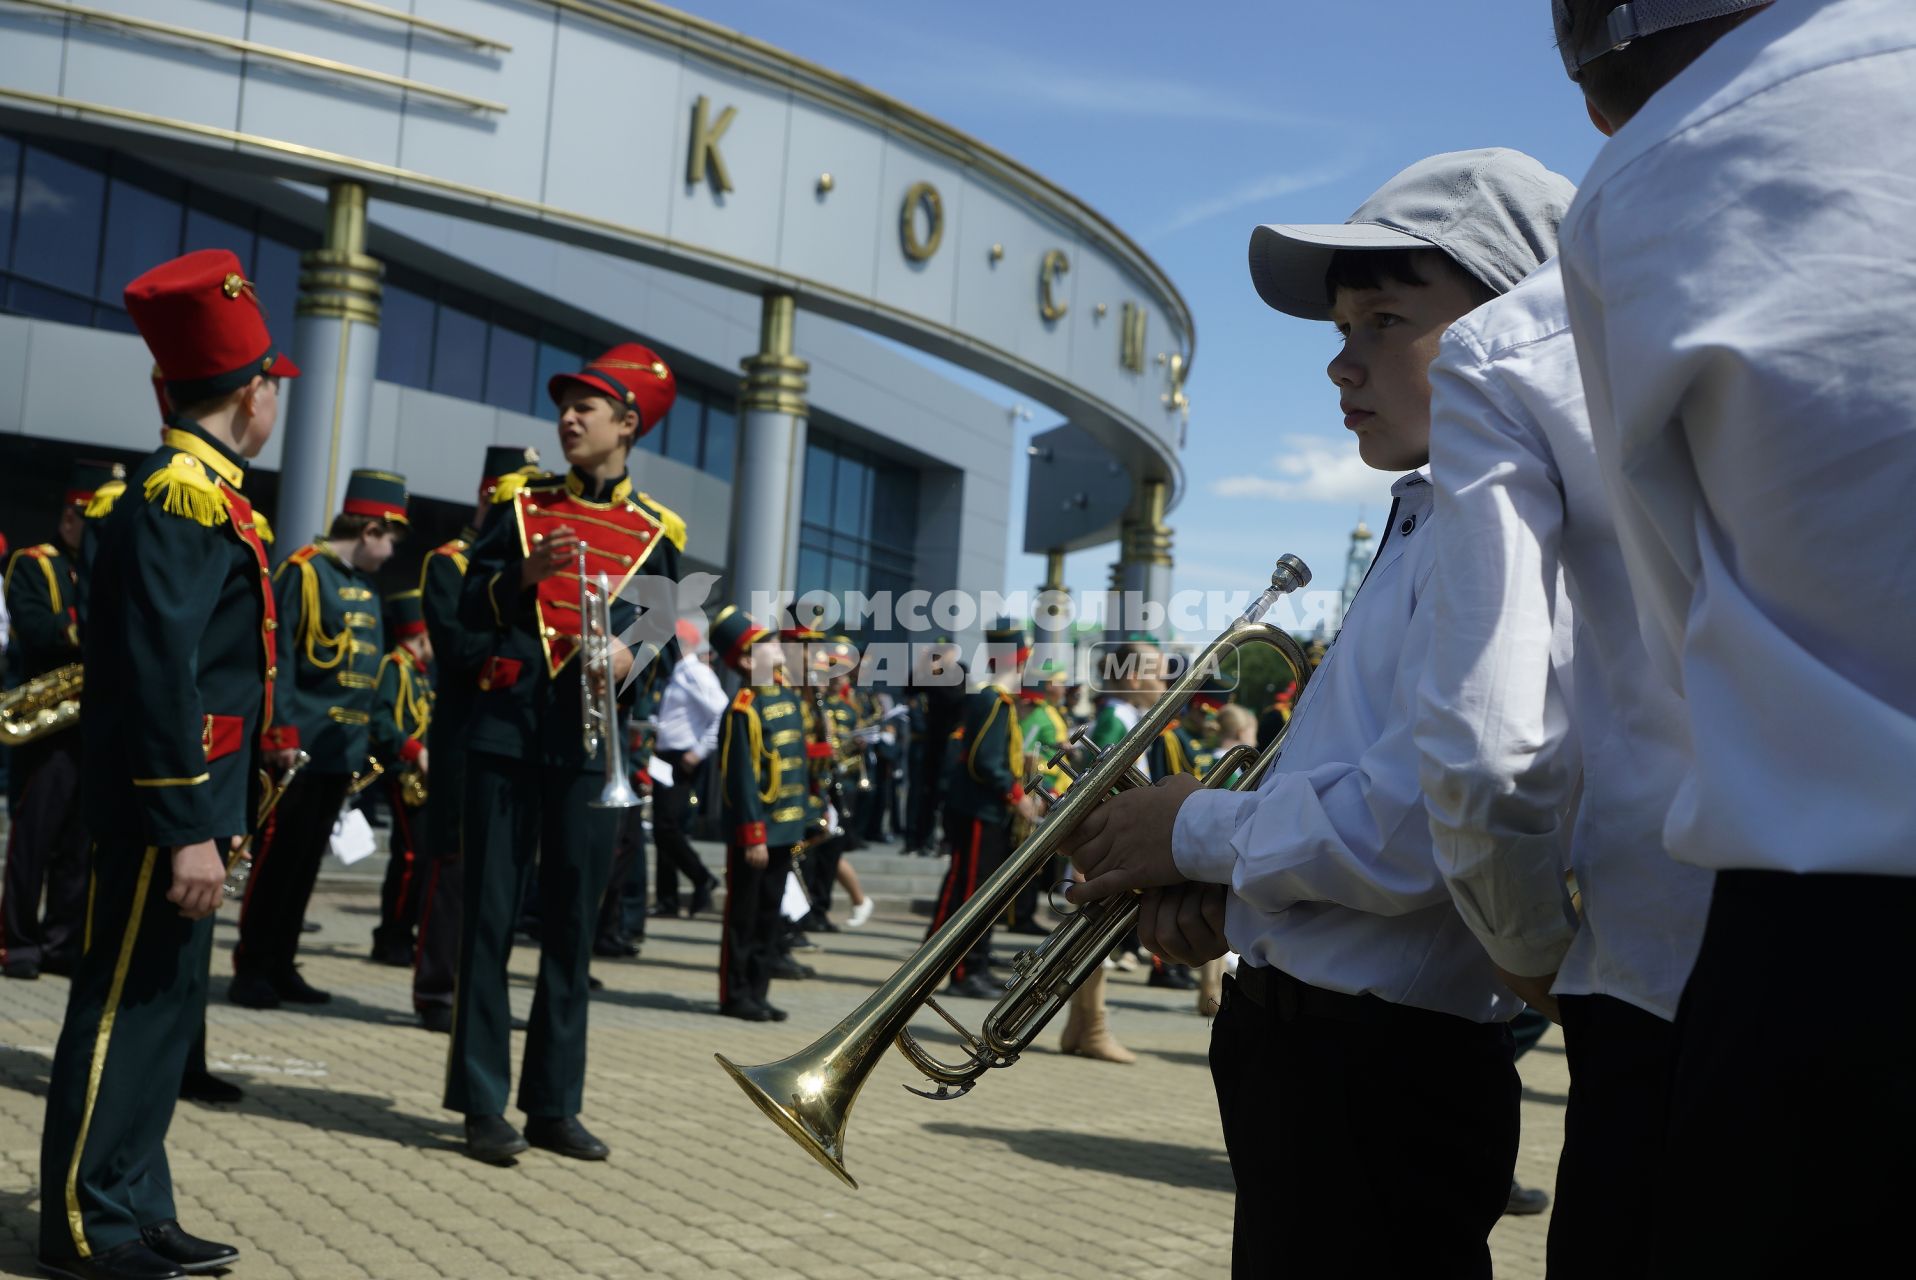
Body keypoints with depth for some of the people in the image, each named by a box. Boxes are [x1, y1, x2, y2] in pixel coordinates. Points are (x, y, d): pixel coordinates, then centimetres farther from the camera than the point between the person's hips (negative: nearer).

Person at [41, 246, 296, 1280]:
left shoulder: (200, 490, 16)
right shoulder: (182, 495, -15)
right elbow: (159, 676, -21)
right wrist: (187, 829, -22)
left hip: (188, 802, 10)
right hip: (164, 805, -10)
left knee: (163, 1002, 14)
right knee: (126, 1006, -2)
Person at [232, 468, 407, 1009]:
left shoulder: (365, 585, 17)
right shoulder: (305, 570, -8)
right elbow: (278, 655, -13)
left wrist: (368, 745, 15)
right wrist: (281, 734, -18)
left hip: (342, 753, 8)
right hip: (300, 749, -8)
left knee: (307, 862, 12)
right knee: (277, 858, -3)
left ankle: (281, 967, 19)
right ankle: (251, 969, 5)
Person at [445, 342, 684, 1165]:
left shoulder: (656, 533, 8)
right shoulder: (523, 505, 9)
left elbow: (669, 643, 10)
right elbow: (470, 607, 5)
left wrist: (636, 655, -12)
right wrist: (526, 573, -14)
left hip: (590, 743, 1)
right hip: (506, 730, 0)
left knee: (572, 924, 6)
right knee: (490, 916, 0)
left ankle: (555, 1104, 15)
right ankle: (482, 1104, 6)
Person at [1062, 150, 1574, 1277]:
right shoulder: (1427, 523, 17)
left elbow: (1420, 821, -28)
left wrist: (1205, 833, -12)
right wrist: (1227, 889, 4)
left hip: (1379, 1068, -10)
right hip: (1320, 1048, 10)